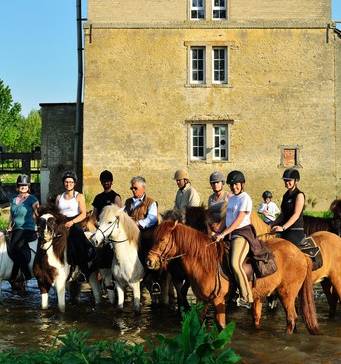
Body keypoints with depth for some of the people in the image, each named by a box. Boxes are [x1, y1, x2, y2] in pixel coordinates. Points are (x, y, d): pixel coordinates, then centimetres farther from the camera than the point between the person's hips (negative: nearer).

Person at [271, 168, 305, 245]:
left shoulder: (299, 195, -9)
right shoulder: (286, 195, 15)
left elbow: (296, 215, -19)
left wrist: (283, 227, -28)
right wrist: (273, 225, 11)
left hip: (295, 231, -8)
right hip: (285, 231, 8)